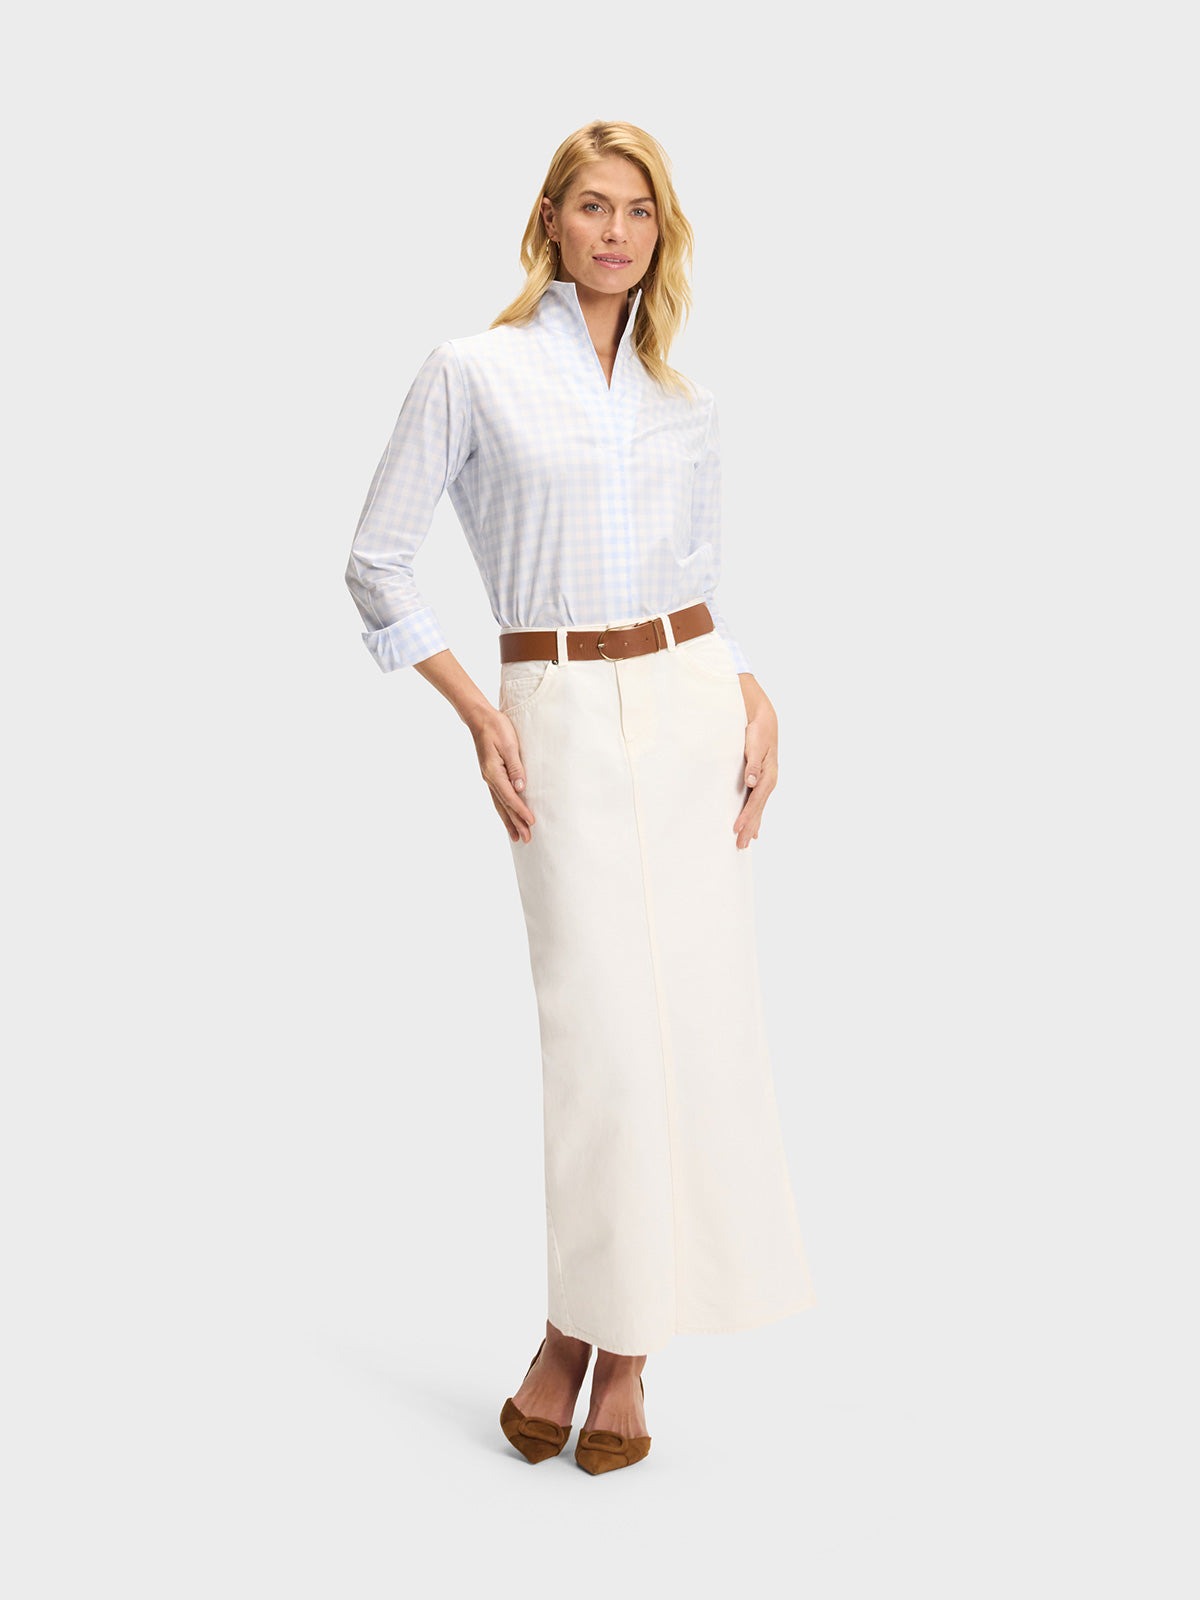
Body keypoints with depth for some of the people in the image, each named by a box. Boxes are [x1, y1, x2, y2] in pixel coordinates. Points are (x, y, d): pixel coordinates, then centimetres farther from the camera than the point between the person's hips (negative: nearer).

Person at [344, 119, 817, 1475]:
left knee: (698, 1012, 1)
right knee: (600, 1022, -7)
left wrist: (753, 695, 4)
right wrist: (477, 711, -8)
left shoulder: (683, 402, 14)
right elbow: (377, 563, 0)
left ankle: (616, 1344, 13)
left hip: (690, 696, 4)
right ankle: (581, 1330, 11)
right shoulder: (471, 371, 0)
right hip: (562, 712, -4)